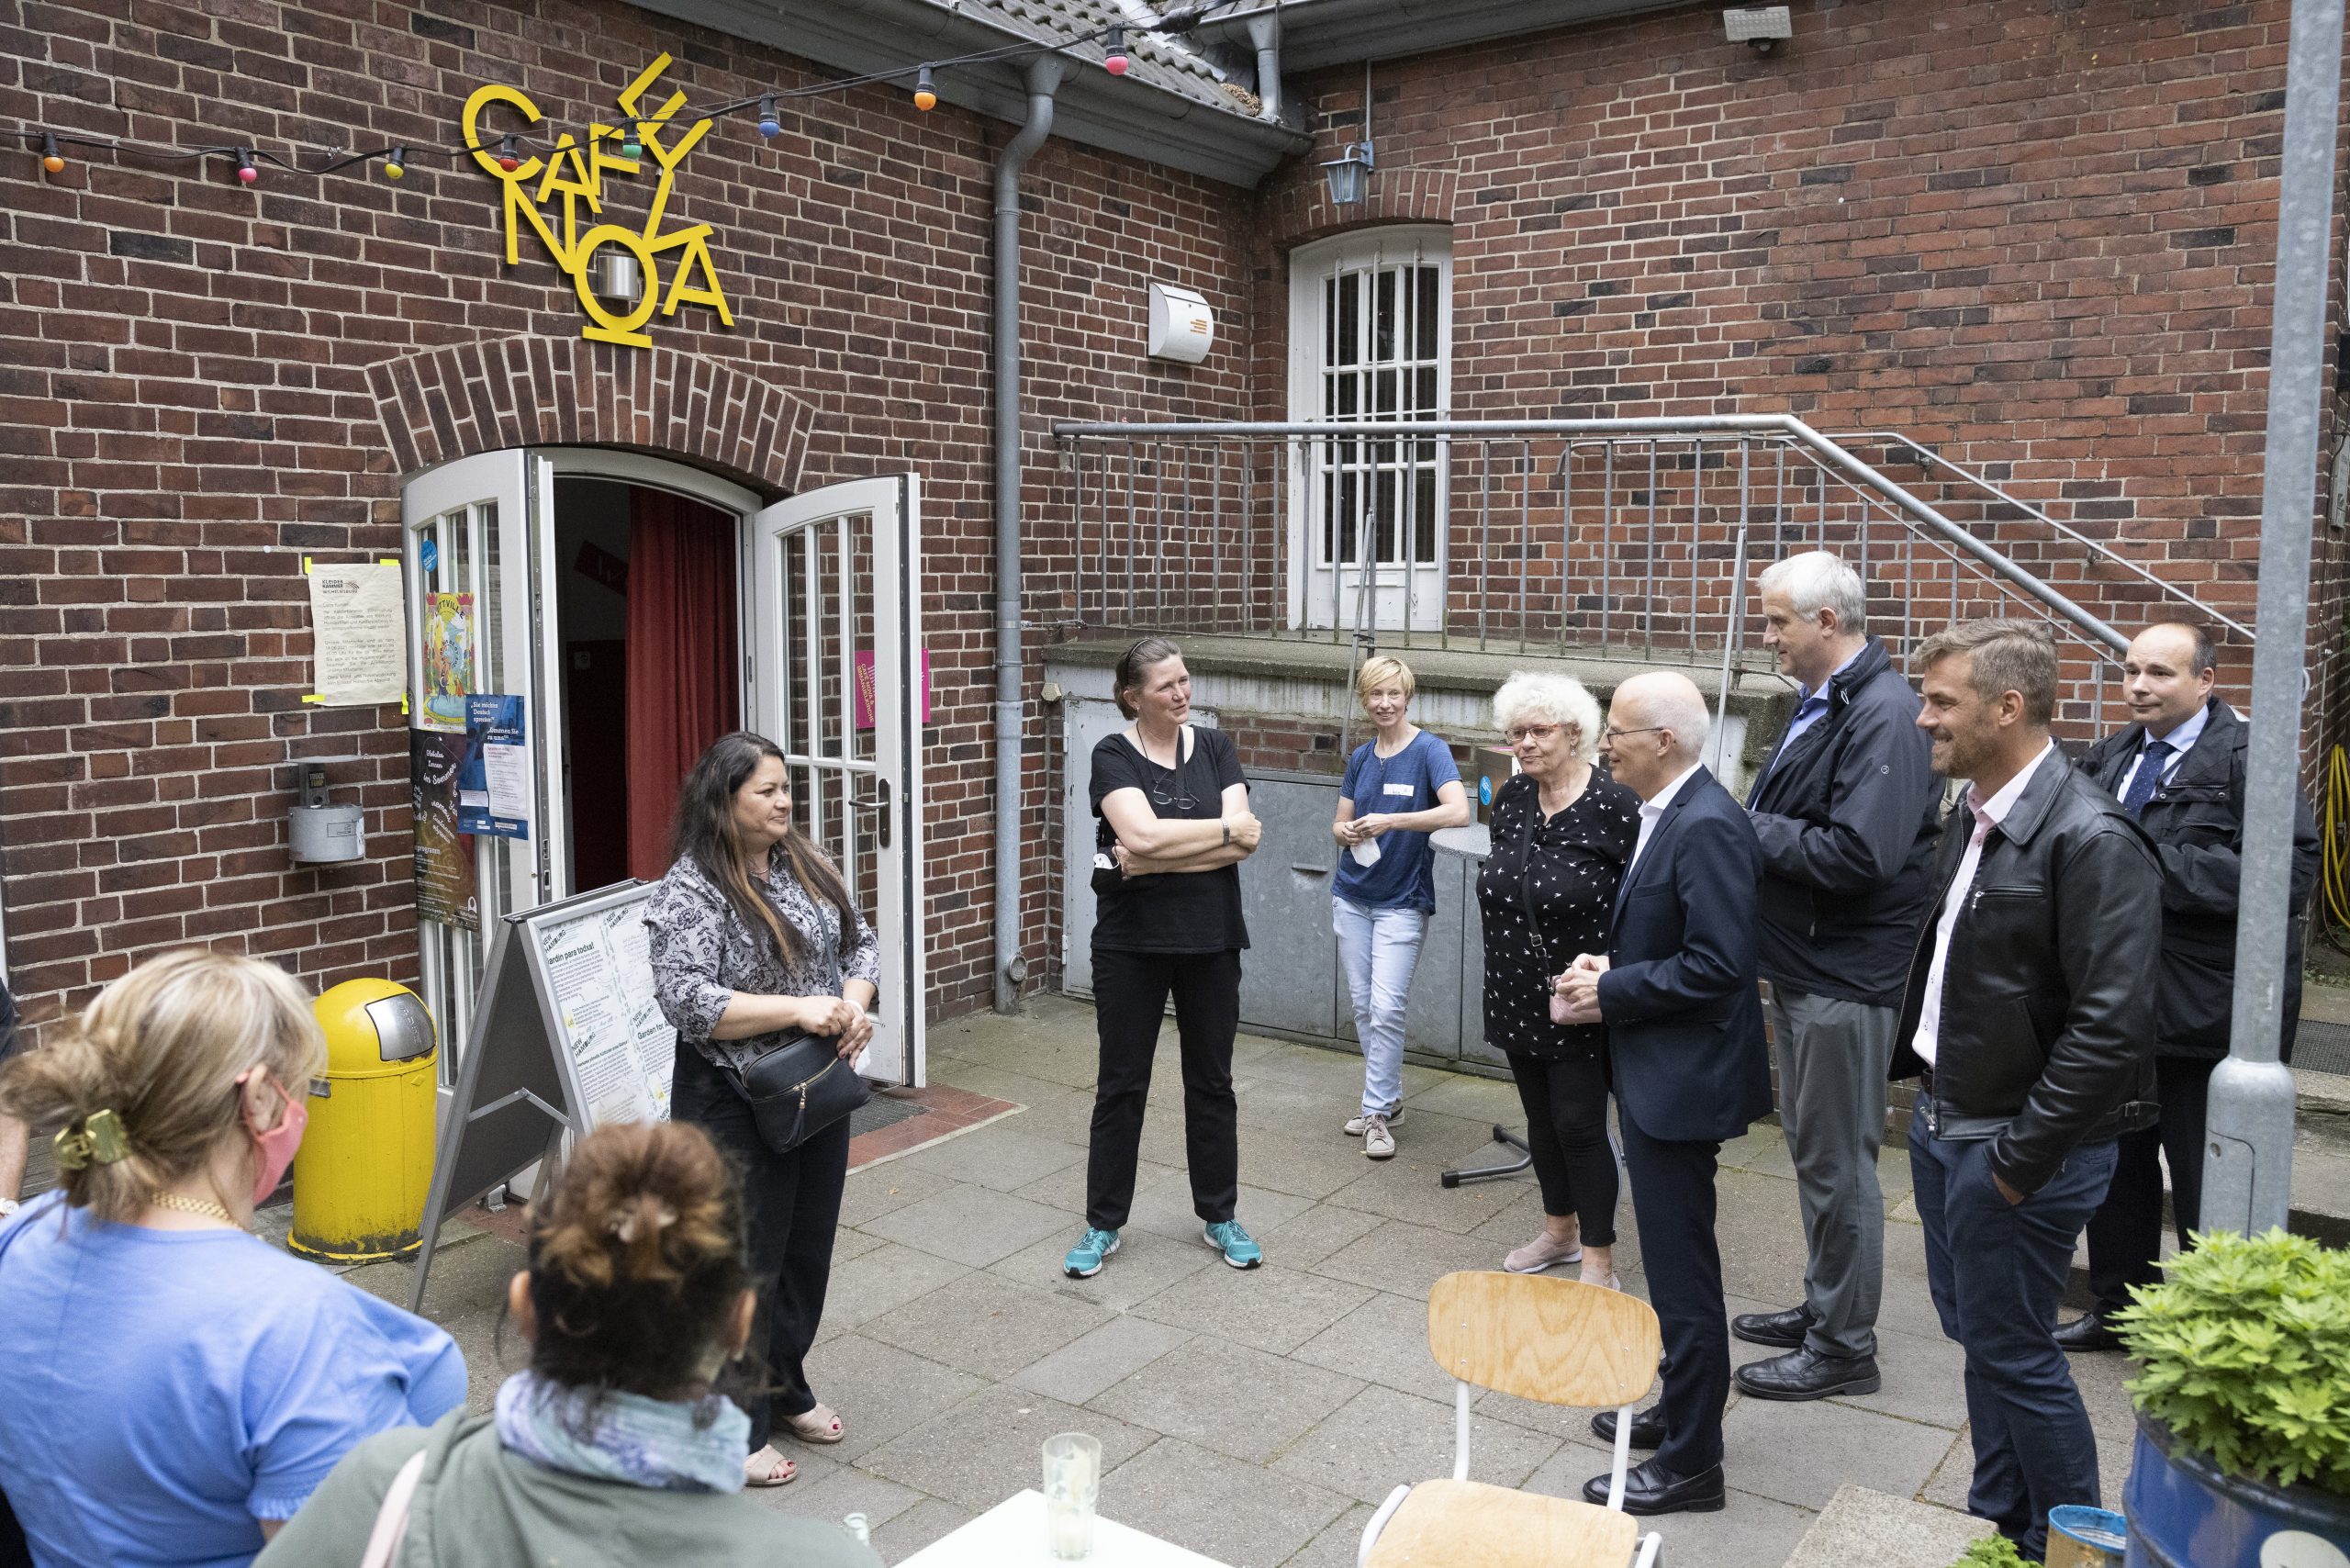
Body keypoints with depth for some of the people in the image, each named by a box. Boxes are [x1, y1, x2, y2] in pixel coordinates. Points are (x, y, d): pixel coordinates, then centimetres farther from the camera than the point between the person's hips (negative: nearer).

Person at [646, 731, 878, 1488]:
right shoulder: (689, 892, -17)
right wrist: (798, 1008, -27)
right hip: (736, 1110, -7)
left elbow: (859, 940, 10)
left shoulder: (805, 864, 5)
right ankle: (736, 1431, 19)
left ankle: (785, 1389, 37)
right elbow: (686, 1001, -25)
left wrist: (854, 1002, -10)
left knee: (808, 1248, 18)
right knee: (745, 1263, 3)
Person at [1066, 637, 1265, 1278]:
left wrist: (1152, 859, -18)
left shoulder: (1215, 748, 2)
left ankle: (1219, 1218, 27)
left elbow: (1244, 841, -10)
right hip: (1131, 944, -2)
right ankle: (1102, 1225, 21)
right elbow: (1142, 834, -22)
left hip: (1211, 942, 3)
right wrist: (1225, 828, -14)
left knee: (1211, 1082, 13)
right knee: (1120, 1085, 7)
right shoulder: (1114, 756, -5)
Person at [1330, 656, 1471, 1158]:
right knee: (1362, 1004, 10)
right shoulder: (1360, 757, 7)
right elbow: (1340, 825, 11)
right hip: (1352, 895, 6)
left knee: (1386, 1008, -8)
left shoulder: (1429, 750, -11)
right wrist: (1347, 833, -13)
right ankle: (1387, 1096, 26)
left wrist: (1391, 821, -32)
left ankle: (1377, 1111, 4)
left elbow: (1458, 811, -26)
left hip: (1402, 900, -5)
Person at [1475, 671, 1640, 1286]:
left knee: (1578, 1124, -1)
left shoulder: (1613, 805, -17)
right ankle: (1560, 1231, 36)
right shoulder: (1510, 799, 3)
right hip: (1518, 998, 7)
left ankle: (1598, 1259, 14)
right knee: (1541, 1120, 18)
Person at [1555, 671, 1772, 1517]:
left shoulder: (1706, 826, -22)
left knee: (1681, 1268, 1)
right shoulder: (1669, 814, 9)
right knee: (1674, 1258, 21)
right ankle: (1682, 1410, 37)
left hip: (1681, 1080, -10)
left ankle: (1691, 1463, 14)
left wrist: (1610, 992, -17)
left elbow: (1716, 964, -26)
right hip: (1655, 1071, 10)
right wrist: (1610, 964, 3)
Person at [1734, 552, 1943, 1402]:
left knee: (1839, 1162, 3)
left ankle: (1843, 1347, 17)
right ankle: (1822, 1306, 36)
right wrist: (1748, 825, 0)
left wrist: (1752, 831, -18)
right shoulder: (1821, 703, 12)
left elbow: (1858, 854, -29)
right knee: (1812, 1148, 20)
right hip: (1802, 968, 10)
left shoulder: (1883, 715, -20)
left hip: (1845, 981, -10)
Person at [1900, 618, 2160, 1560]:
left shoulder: (2090, 840, -21)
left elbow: (2111, 1026, -23)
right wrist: (1916, 1070, 11)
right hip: (1943, 1124, 8)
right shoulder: (1972, 818, 6)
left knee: (2012, 1349, 5)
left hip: (2015, 1147, -8)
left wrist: (2021, 1159, -19)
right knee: (1975, 1332, 19)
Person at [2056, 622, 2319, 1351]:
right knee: (2119, 1165, 19)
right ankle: (2119, 1307, 36)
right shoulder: (2113, 757, 10)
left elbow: (2290, 872, -25)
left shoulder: (2247, 758, -13)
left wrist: (2156, 867, -26)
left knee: (2208, 1189, 6)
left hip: (2206, 1014, -7)